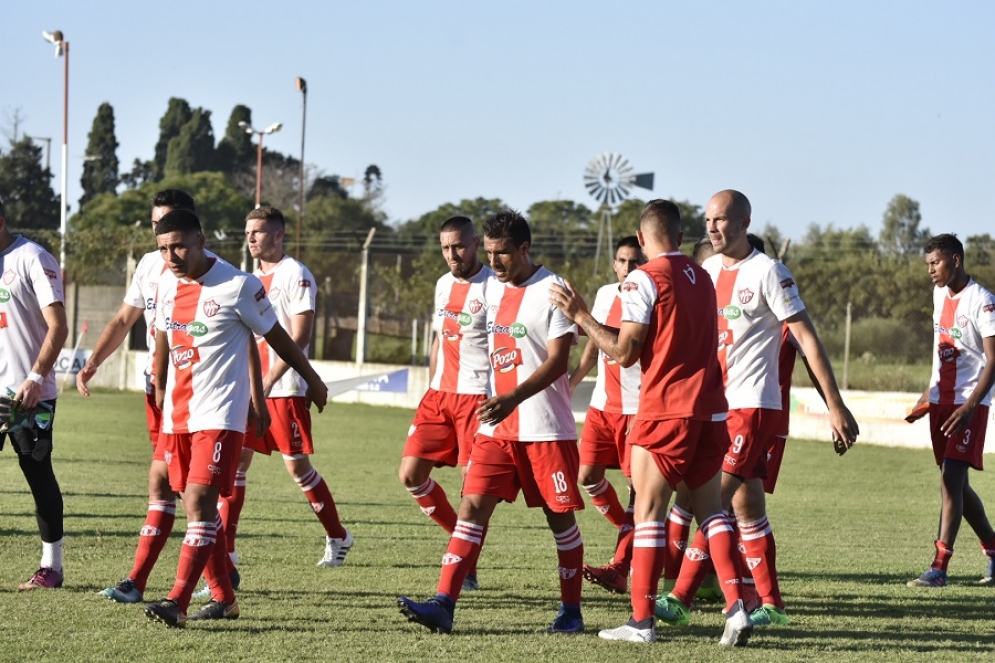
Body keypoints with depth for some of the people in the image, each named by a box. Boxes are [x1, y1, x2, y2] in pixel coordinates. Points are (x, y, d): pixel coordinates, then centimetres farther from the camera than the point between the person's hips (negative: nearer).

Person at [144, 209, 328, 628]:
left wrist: (313, 381, 12)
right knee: (197, 507, 10)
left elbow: (277, 338, 1)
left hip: (219, 415, -7)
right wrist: (160, 393, 30)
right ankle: (223, 598, 22)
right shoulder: (167, 286, 8)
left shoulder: (239, 287, -10)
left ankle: (177, 602, -25)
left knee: (200, 499, -17)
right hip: (177, 415, 7)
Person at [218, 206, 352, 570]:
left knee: (296, 465, 0)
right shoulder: (254, 278, 16)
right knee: (235, 461, -2)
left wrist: (267, 382, -21)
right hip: (250, 388, 7)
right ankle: (224, 547, -3)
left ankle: (338, 538, 17)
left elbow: (299, 338, -16)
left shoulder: (295, 275, -9)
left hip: (285, 388, -7)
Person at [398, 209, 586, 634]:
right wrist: (492, 405, 17)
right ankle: (443, 605, -13)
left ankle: (571, 611, 17)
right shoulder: (493, 289, 12)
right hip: (497, 427, 6)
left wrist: (513, 398, -28)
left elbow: (557, 361, -17)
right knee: (473, 506, -5)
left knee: (560, 517, 4)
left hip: (547, 429, -6)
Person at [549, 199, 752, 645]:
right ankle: (736, 605, -2)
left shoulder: (645, 279, -9)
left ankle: (642, 621, -2)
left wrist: (581, 316, -2)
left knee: (649, 509, -1)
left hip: (666, 411, -6)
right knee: (709, 507, 12)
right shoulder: (701, 278, 13)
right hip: (710, 408, 6)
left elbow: (624, 352, -12)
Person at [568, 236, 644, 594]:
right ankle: (636, 538, 24)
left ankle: (621, 569, -9)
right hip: (602, 404, 7)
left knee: (639, 485, -6)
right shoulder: (605, 295, 10)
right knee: (588, 476, 3)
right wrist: (569, 386, 21)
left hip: (638, 407, -7)